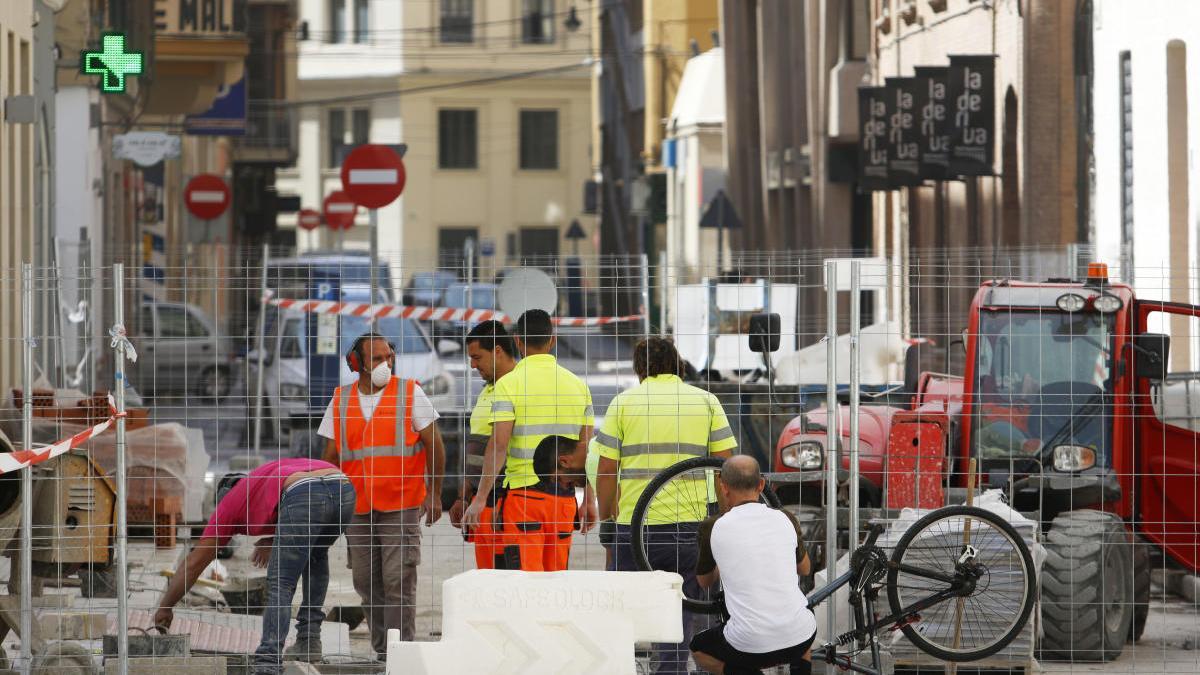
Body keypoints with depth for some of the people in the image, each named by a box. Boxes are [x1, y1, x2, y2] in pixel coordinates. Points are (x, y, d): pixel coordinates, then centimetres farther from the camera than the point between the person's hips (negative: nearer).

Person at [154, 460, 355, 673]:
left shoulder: (231, 502, 29)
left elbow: (194, 563, 32)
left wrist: (165, 607, 42)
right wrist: (274, 537, 45)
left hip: (304, 495, -5)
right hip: (344, 488, 5)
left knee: (279, 587, 2)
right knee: (316, 556, 33)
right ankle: (309, 640, 27)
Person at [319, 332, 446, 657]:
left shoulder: (410, 393, 1)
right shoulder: (340, 401, 9)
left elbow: (434, 445, 3)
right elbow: (331, 456, 14)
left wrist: (435, 495, -3)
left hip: (401, 507, -3)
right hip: (356, 508, 3)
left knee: (398, 580, -10)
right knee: (366, 580, 4)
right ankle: (381, 649, 13)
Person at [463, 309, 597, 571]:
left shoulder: (509, 384, -7)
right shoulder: (577, 385, 9)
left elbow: (498, 445, -13)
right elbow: (585, 449, 10)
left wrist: (481, 498, -10)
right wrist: (588, 500, 17)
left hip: (523, 492, -5)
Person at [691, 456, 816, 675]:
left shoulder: (713, 528, -1)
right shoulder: (785, 520, 5)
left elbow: (704, 581, 20)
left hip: (750, 646, -3)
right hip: (799, 639, 3)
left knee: (698, 649, 28)